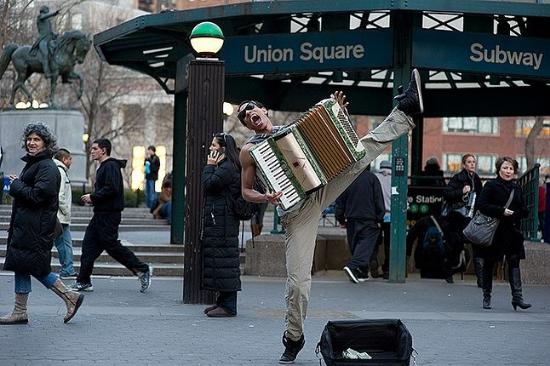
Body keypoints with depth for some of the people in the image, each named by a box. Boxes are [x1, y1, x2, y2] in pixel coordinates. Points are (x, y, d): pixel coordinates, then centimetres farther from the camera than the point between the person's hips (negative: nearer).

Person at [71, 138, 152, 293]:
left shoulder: (111, 166, -14)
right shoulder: (103, 167, 19)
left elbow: (112, 189, -24)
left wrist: (92, 197, -17)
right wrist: (92, 198, 8)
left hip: (109, 215, -10)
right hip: (101, 214, 10)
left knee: (111, 245, -6)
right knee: (89, 245, 6)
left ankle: (143, 270, 4)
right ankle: (83, 281, 8)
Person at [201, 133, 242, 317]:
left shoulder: (227, 168, -14)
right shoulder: (223, 166, 20)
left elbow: (208, 184, -19)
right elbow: (209, 186, 19)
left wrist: (209, 166, -8)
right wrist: (211, 166, 13)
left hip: (223, 220, -11)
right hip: (217, 220, 11)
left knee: (223, 259, -10)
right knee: (218, 259, 13)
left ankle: (229, 306, -8)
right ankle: (223, 301, 19)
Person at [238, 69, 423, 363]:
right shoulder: (249, 150, 6)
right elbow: (246, 191, 7)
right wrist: (265, 198, -15)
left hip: (323, 188, 4)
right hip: (297, 208, -4)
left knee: (370, 143, -4)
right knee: (298, 277, -8)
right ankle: (293, 339, 7)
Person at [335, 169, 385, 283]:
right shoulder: (371, 177, -4)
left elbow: (340, 201, 5)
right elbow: (378, 199, -3)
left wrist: (340, 218, 14)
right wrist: (379, 218, 3)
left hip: (351, 219, 3)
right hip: (368, 219, -3)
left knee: (354, 245, 12)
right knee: (366, 244, -5)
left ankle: (362, 273, 15)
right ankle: (352, 266, -25)